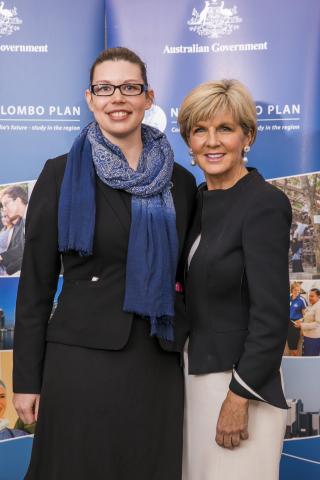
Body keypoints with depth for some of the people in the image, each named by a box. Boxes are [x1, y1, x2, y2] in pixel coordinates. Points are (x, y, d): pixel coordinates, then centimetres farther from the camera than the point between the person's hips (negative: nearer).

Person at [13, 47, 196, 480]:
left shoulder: (180, 182, 7)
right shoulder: (62, 174, -2)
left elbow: (185, 277, 13)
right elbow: (36, 282, -2)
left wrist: (189, 355, 10)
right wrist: (27, 378, -3)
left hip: (159, 364, 3)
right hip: (82, 359, -3)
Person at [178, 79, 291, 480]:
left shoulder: (265, 203, -17)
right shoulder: (199, 198, 6)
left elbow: (271, 314, -20)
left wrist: (239, 398, -19)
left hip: (239, 379, -7)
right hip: (193, 372, 8)